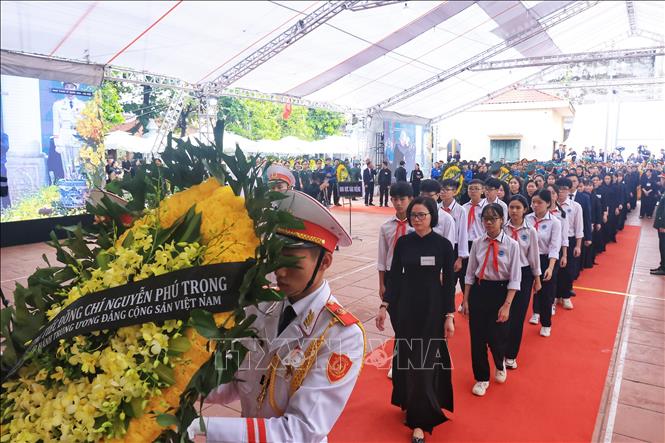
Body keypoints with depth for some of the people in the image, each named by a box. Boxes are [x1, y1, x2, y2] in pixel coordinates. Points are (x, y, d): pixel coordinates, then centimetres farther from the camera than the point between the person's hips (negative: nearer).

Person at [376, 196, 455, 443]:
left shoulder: (443, 245, -7)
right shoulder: (403, 242, -1)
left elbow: (449, 283, -5)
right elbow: (394, 276, 3)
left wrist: (449, 315, -8)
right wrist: (384, 305, 0)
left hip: (432, 308, -2)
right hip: (406, 306, 3)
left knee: (426, 360, 1)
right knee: (405, 356, 13)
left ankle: (420, 420, 13)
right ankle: (410, 402, 37)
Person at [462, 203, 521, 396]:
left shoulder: (511, 245, -9)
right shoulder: (477, 243, -1)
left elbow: (514, 279, -8)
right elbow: (470, 273, 5)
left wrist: (507, 305, -13)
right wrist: (465, 300, 3)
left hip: (500, 291, -2)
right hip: (478, 291, 3)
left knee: (496, 337, 3)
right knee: (477, 337, 7)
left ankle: (500, 366, 40)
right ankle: (482, 378, 29)